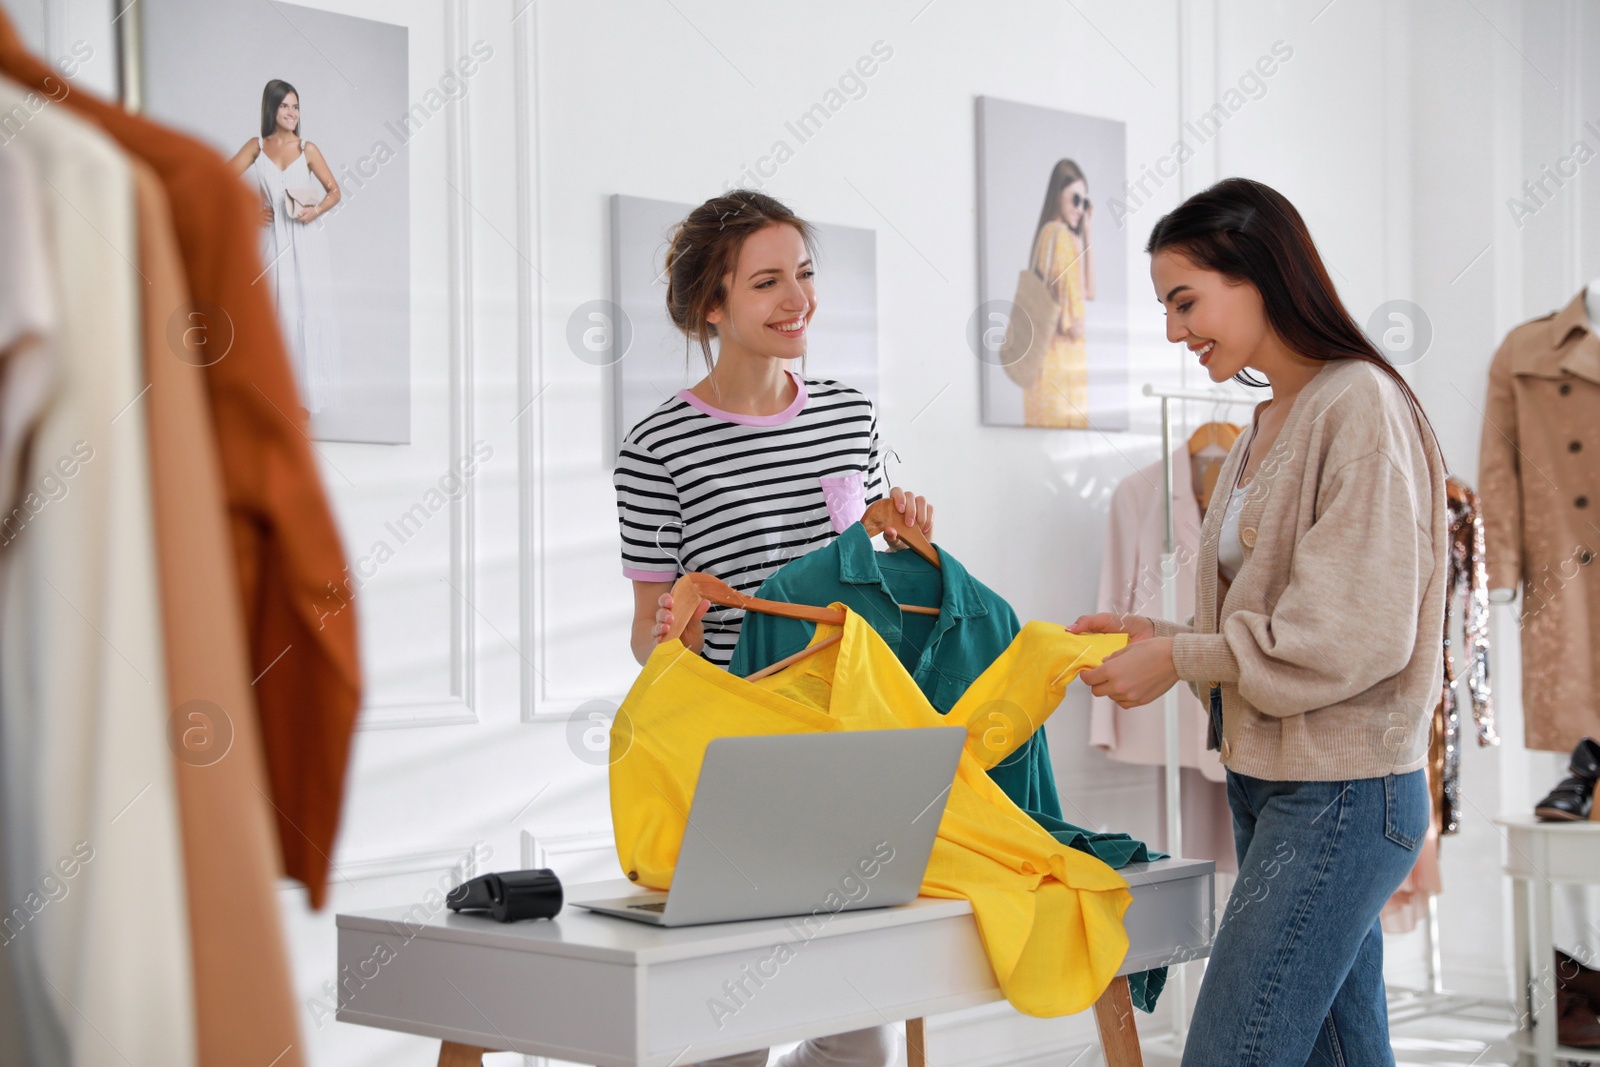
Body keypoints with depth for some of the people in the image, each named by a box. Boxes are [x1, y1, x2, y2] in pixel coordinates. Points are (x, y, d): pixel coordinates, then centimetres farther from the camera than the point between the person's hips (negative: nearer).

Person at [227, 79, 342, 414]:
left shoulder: (307, 149, 2)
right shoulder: (256, 147, 4)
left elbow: (334, 191, 6)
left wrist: (316, 211, -12)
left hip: (304, 239, -1)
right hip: (272, 238, 1)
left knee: (305, 308, -2)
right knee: (277, 308, 4)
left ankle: (306, 389, 4)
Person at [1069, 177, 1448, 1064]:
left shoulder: (1360, 404, -12)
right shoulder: (1266, 428, 15)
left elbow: (1360, 632, -18)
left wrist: (1179, 659, -11)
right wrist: (1157, 634, 3)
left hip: (1342, 792, -9)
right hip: (1268, 783, 9)